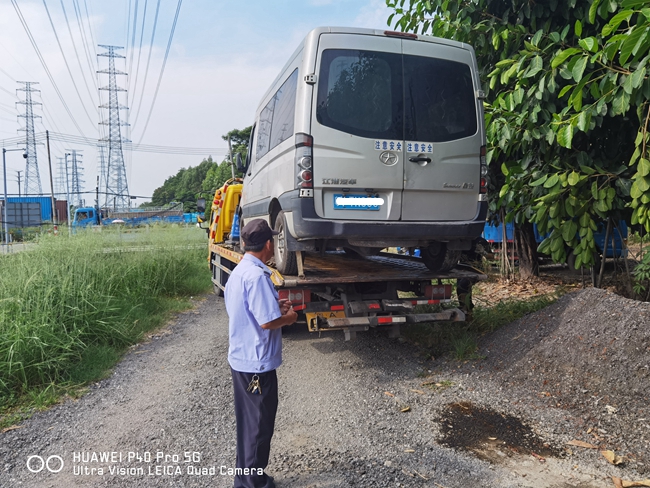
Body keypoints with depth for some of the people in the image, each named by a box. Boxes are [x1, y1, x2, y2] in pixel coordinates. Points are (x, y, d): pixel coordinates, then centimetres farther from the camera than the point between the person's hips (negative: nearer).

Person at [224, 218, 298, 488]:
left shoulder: (238, 272, 7)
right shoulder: (256, 275, -24)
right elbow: (268, 322, -26)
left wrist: (274, 305, 9)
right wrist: (289, 316, -7)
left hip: (241, 359, 9)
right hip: (257, 364, -9)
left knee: (248, 422, 21)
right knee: (259, 425, 7)